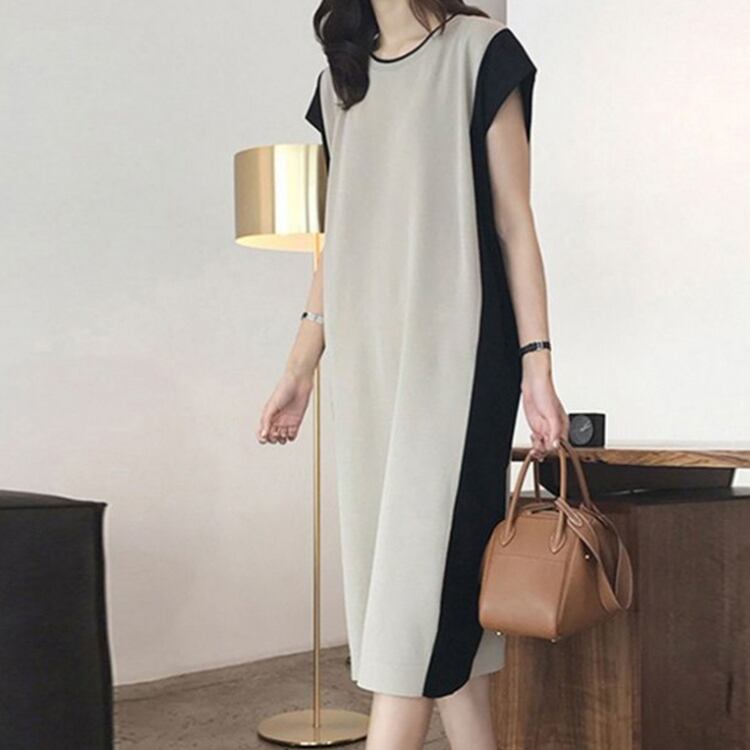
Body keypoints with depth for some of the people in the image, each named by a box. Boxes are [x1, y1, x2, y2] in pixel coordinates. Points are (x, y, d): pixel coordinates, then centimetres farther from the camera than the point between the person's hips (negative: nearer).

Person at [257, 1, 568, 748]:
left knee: (423, 556, -9)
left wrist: (537, 363, -9)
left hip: (454, 350, -5)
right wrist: (299, 369, 14)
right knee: (390, 558, 4)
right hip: (366, 358, 6)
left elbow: (513, 219, -2)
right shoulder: (340, 78, 17)